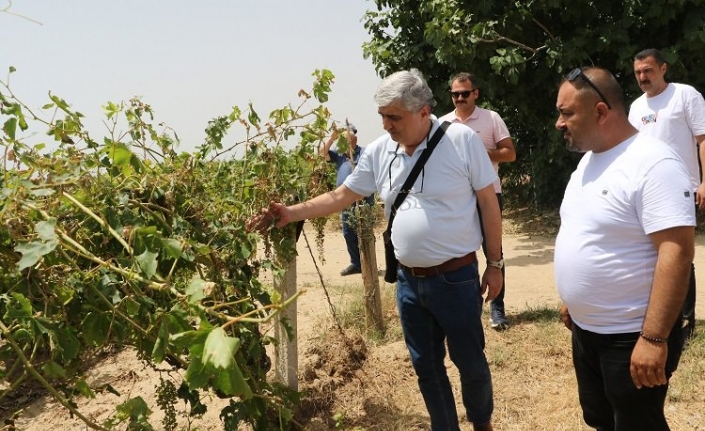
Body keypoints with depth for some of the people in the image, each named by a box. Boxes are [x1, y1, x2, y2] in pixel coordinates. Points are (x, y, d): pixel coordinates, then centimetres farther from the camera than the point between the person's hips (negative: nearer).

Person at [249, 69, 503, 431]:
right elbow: (341, 196, 5)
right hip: (408, 281, 4)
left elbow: (488, 202, -7)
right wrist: (292, 213, -7)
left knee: (470, 361, 13)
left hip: (456, 278, -4)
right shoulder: (379, 151, -1)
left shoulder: (462, 140, -13)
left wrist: (494, 263, -5)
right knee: (425, 366, 16)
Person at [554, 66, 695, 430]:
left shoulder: (653, 164, -21)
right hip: (585, 329, 9)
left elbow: (677, 252, -26)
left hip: (631, 336, -9)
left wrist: (654, 338, -28)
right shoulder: (589, 159, 7)